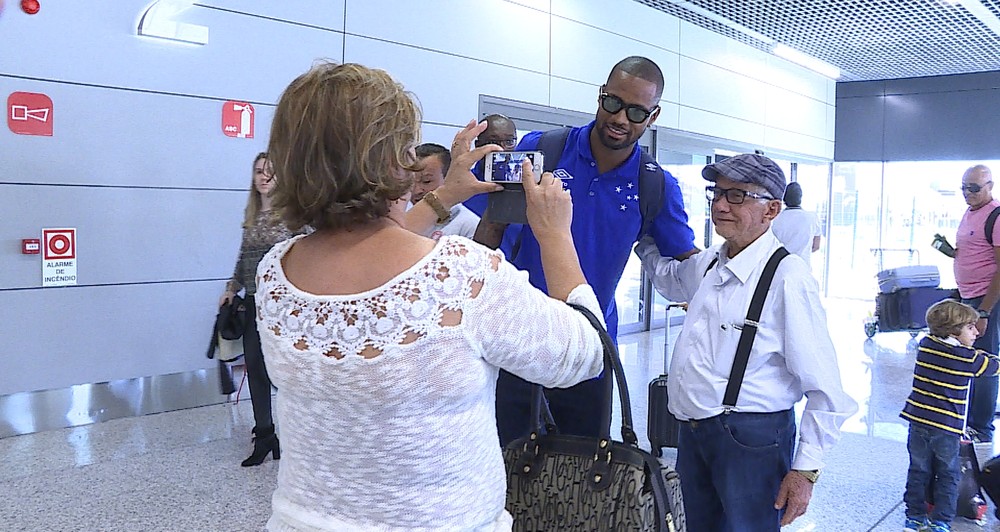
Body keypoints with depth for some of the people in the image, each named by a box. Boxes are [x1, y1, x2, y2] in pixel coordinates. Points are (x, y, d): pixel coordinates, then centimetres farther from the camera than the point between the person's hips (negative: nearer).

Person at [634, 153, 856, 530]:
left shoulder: (788, 277, -17)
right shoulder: (707, 264, 5)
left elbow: (825, 389, -16)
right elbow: (667, 277, 31)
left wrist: (806, 470, -15)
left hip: (751, 437, -7)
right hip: (693, 433, 7)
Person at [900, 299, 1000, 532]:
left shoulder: (925, 345, 3)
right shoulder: (970, 358, -8)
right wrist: (980, 354, 28)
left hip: (918, 421, 4)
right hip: (947, 428, -4)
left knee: (918, 471, 15)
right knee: (948, 476, 11)